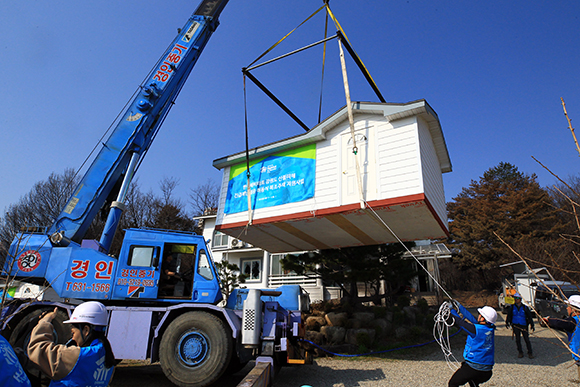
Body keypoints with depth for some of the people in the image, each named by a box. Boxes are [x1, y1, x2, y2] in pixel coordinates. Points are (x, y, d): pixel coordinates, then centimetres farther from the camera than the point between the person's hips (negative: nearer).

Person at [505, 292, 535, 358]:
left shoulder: (525, 308, 2)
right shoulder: (512, 307, 5)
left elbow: (530, 316, 7)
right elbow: (509, 316, 10)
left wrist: (532, 325, 0)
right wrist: (507, 322, -1)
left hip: (524, 326, -1)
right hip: (515, 326, 1)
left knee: (527, 339, -3)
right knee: (518, 340, 3)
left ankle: (530, 353, 13)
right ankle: (520, 352, 16)